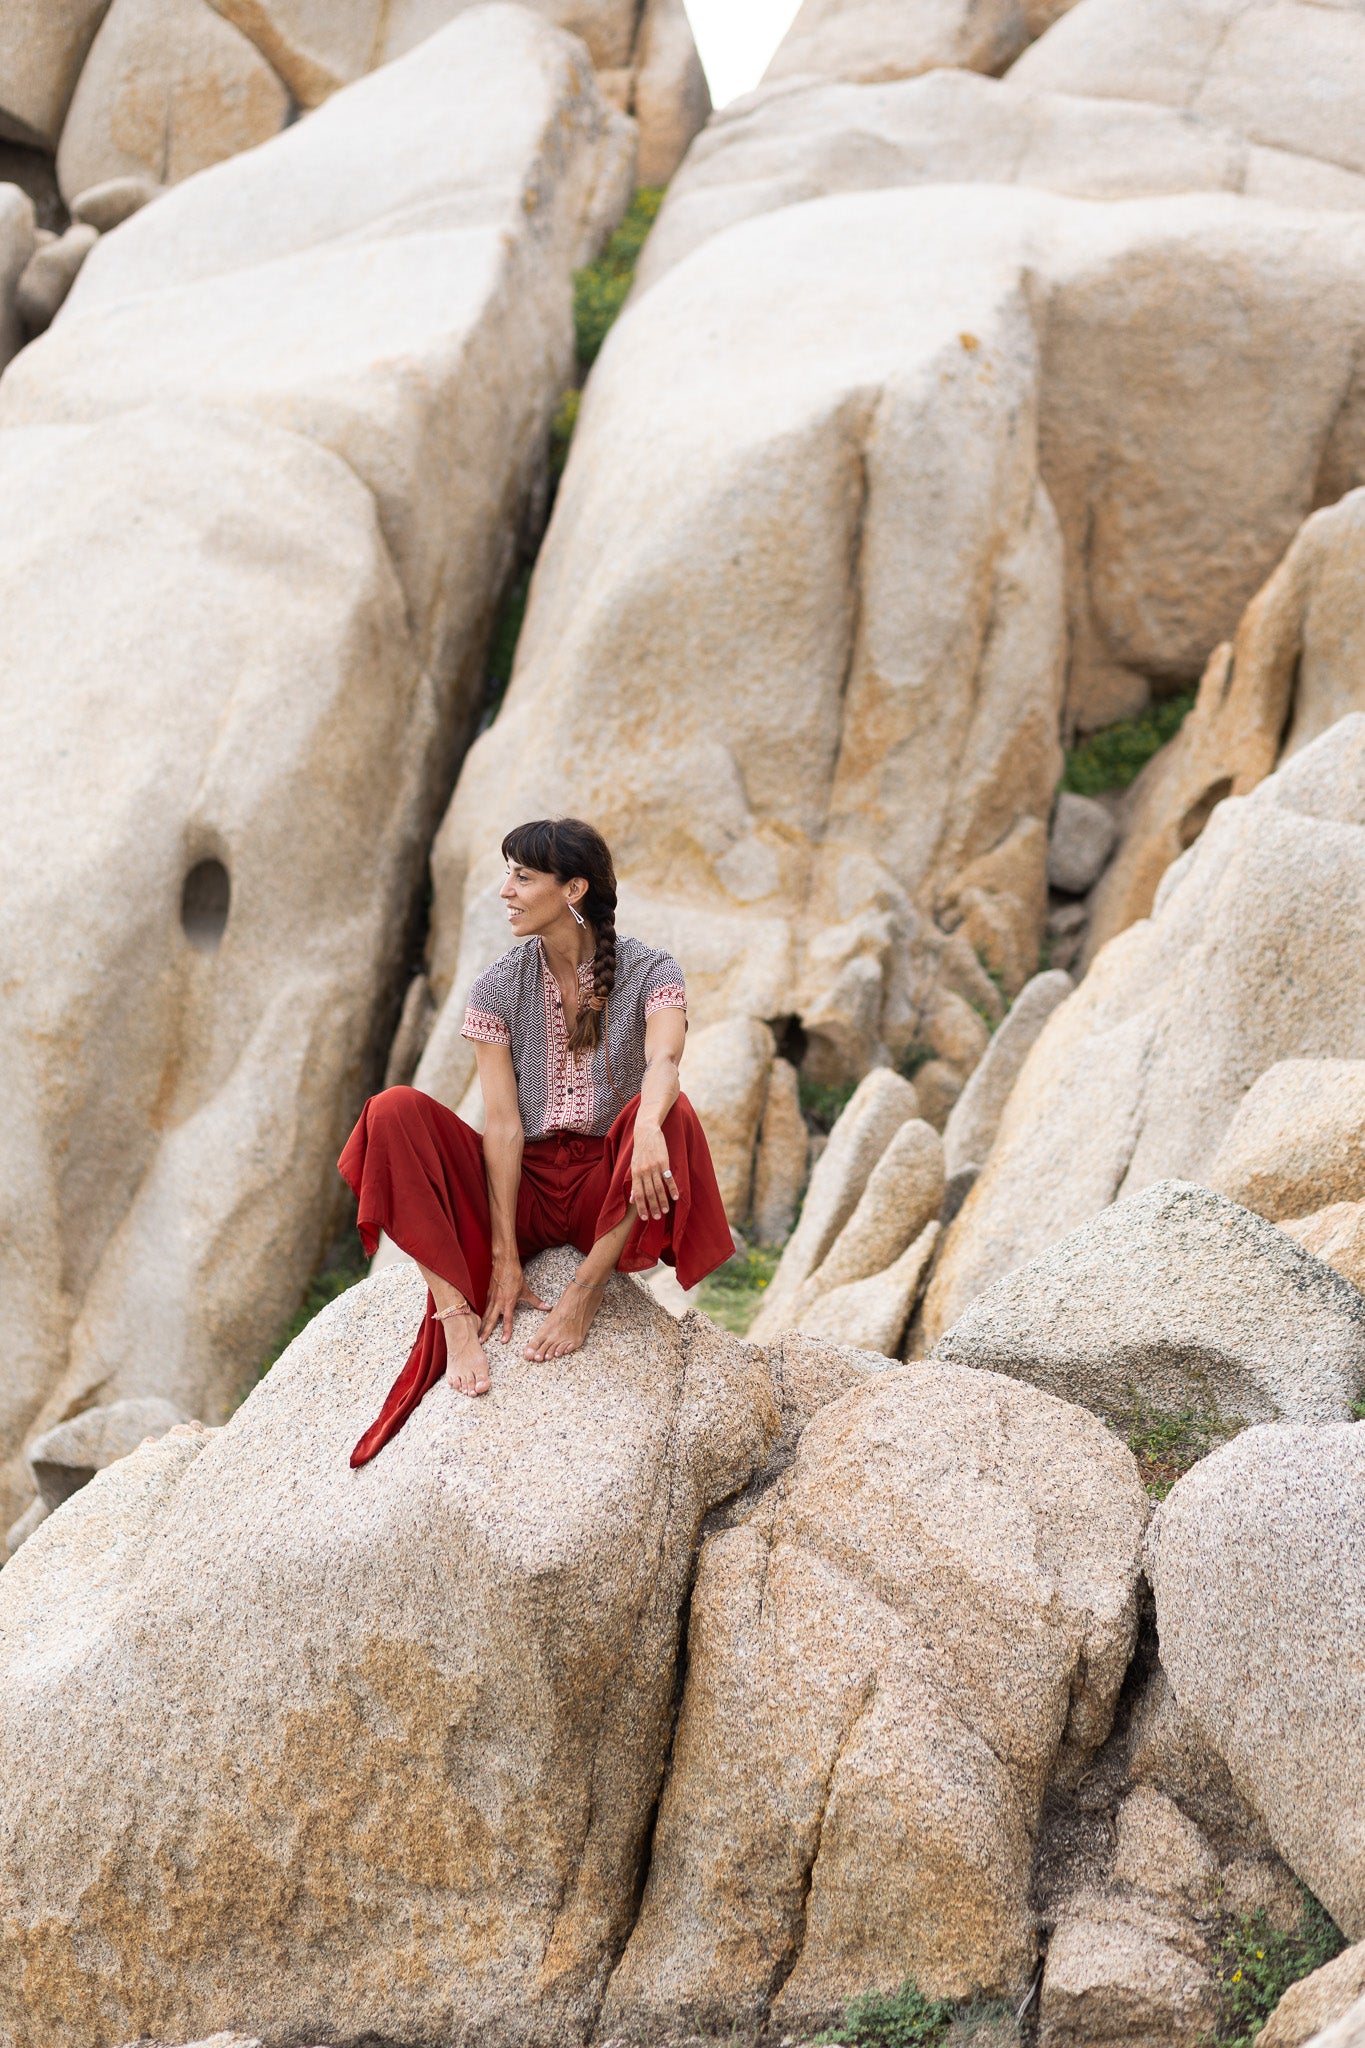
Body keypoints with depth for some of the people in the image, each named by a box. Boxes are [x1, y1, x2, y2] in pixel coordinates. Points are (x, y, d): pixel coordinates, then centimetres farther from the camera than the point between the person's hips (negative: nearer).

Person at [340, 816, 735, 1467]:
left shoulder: (650, 974, -4)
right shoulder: (498, 988, 2)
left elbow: (663, 1061, -27)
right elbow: (503, 1122, -7)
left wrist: (648, 1127, -51)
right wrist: (504, 1257, -15)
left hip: (607, 1192, -2)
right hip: (525, 1182, 2)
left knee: (670, 1114, -34)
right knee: (394, 1112, -21)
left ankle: (585, 1293, -23)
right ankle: (457, 1313, -31)